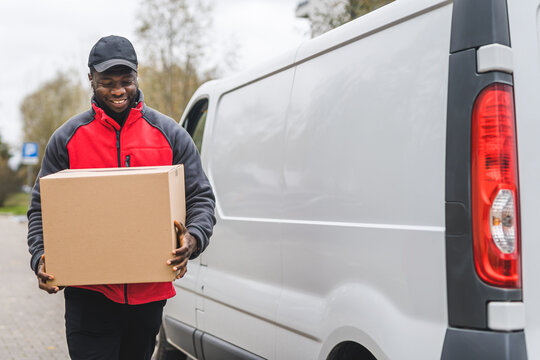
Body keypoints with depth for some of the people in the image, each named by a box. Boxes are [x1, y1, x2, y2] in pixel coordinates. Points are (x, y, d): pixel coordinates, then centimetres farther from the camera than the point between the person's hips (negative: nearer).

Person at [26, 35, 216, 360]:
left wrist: (194, 239, -16)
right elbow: (41, 207, 6)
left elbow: (201, 197, 4)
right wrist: (41, 258, -11)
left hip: (150, 290, 2)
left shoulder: (170, 134, 4)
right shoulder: (68, 138, 4)